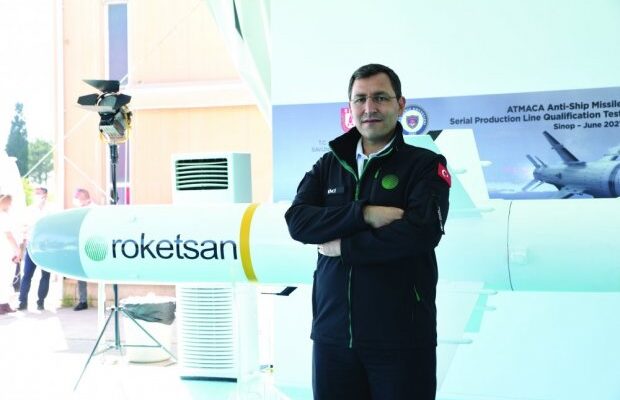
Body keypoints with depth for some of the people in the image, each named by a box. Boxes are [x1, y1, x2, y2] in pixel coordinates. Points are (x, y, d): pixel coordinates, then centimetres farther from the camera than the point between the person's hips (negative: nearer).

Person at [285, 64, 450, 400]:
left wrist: (343, 247, -11)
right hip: (332, 334, 4)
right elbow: (297, 221, -4)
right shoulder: (328, 165, 10)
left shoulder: (425, 165, -2)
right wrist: (363, 214, -17)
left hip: (401, 337, -3)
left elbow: (421, 231, -18)